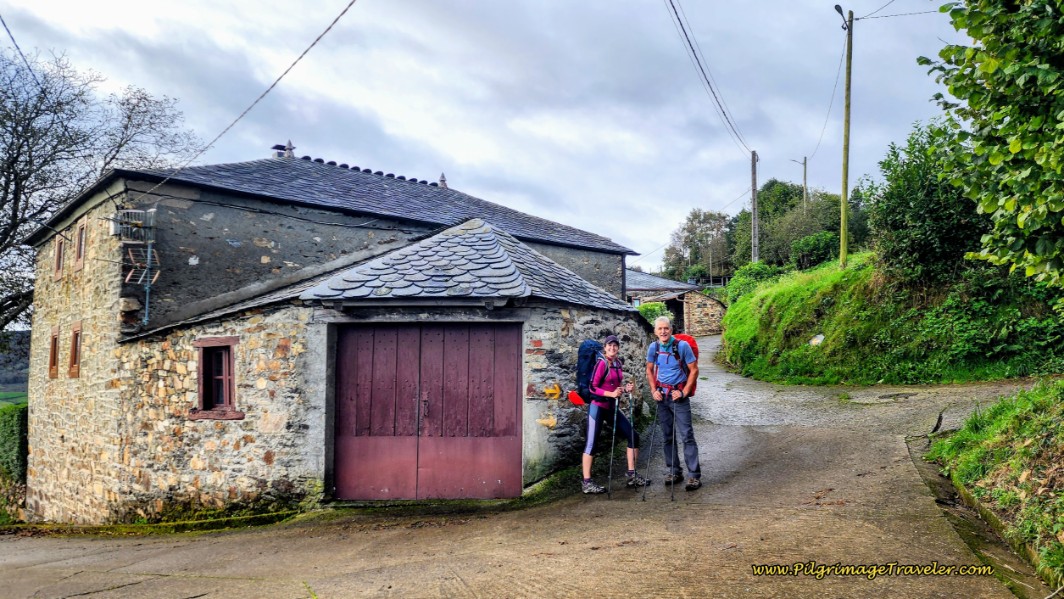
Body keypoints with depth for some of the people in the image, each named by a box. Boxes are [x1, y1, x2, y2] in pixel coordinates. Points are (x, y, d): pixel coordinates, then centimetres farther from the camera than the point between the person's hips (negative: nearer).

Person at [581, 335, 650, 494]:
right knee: (591, 443, -4)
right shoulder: (602, 363, -14)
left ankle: (631, 476, 15)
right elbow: (593, 387, -16)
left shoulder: (618, 363, 7)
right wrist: (611, 394, -26)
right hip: (598, 407, -8)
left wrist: (626, 388, -1)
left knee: (633, 436, 5)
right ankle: (587, 482, 1)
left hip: (612, 407, 8)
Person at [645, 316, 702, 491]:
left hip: (678, 396, -5)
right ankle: (674, 471, 21)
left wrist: (684, 392, -12)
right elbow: (649, 370, 14)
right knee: (668, 436, 11)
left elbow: (694, 370, -7)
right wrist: (654, 390, 2)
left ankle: (694, 475, -5)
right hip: (662, 396, 5)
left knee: (686, 435, -8)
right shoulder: (653, 348, 0)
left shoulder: (682, 346, -12)